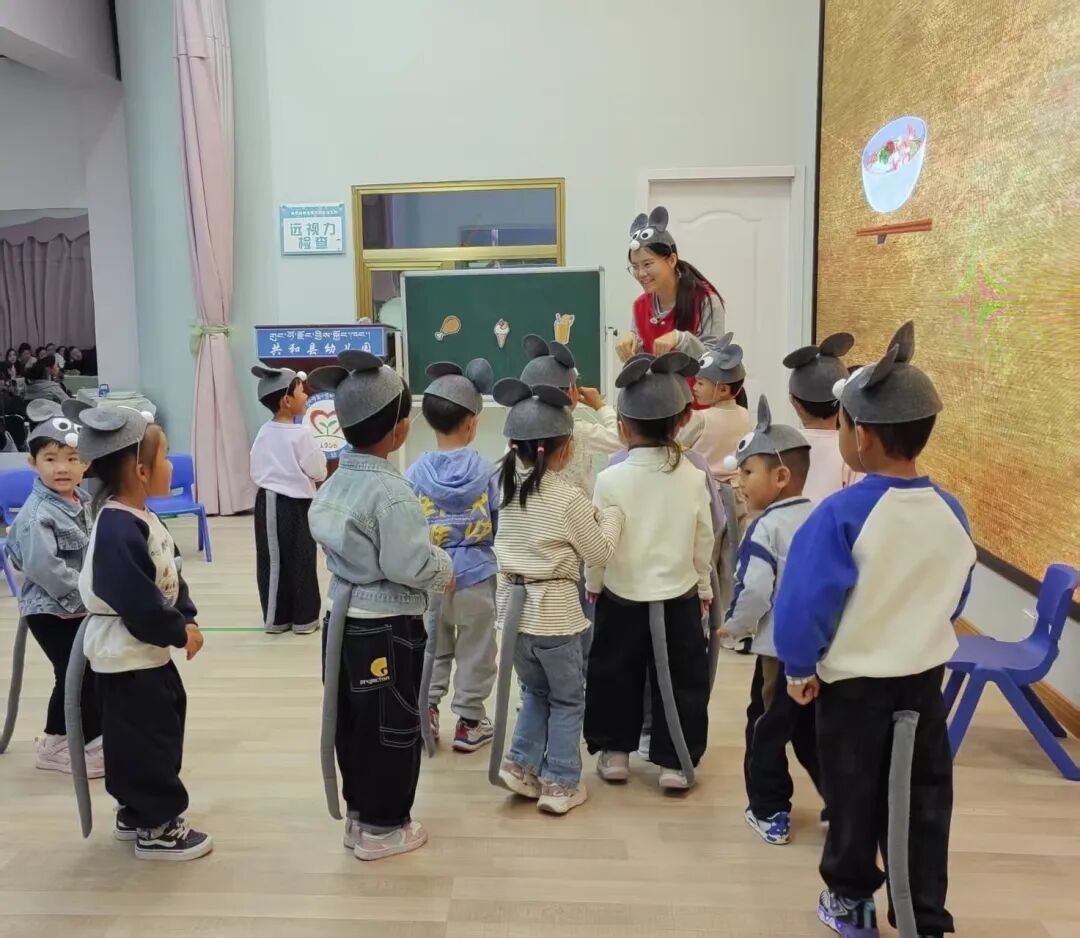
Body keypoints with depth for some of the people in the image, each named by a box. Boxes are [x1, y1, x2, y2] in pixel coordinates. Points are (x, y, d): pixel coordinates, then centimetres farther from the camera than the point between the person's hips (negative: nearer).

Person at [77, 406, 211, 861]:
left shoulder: (139, 519, 7)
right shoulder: (117, 531, -27)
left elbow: (170, 578, 11)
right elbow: (140, 604, -29)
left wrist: (187, 619, -2)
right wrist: (180, 632, -17)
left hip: (150, 651, 11)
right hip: (127, 657, -11)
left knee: (162, 731, 21)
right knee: (146, 741, 3)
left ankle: (137, 813, 37)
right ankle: (156, 828, 18)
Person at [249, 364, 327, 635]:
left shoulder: (263, 432, 2)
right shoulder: (300, 434, -17)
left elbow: (255, 472, 9)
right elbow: (319, 471, -9)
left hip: (267, 502, 6)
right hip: (294, 504, -6)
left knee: (271, 561, 11)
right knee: (301, 561, 5)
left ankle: (276, 618, 19)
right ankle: (304, 618, 12)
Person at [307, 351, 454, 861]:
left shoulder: (336, 482, 4)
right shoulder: (390, 490, -23)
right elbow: (409, 564, -26)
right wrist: (445, 570, -6)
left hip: (345, 619, 8)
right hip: (388, 627, -8)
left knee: (352, 721, 19)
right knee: (392, 728, 8)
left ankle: (359, 812, 34)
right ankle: (382, 826, 21)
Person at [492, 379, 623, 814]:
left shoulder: (508, 486, 1)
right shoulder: (568, 497, -17)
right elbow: (600, 552, -7)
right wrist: (612, 512, 7)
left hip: (513, 603, 6)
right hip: (555, 610, -6)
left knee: (535, 692, 25)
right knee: (568, 700, 12)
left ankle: (522, 764, 20)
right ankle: (560, 784, 18)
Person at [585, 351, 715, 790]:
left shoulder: (610, 479, -15)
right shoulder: (693, 478, -9)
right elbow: (704, 542, 0)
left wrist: (592, 585, 10)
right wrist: (704, 588, 15)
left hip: (622, 597, -1)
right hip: (680, 597, 1)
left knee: (615, 675, 16)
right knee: (681, 678, 13)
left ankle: (615, 751, 27)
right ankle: (674, 761, 18)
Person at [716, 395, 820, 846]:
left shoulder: (767, 526, -16)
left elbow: (753, 591, -21)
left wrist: (734, 625, -3)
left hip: (780, 649, -7)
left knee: (767, 729, 8)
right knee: (815, 730, 19)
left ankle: (770, 813, 17)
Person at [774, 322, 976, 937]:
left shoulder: (843, 514, -23)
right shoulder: (951, 513, -6)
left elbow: (803, 604, -21)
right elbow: (955, 601, 8)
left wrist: (800, 669, -6)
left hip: (853, 684, -4)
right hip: (926, 680, 4)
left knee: (855, 795, 15)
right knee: (924, 800, 15)